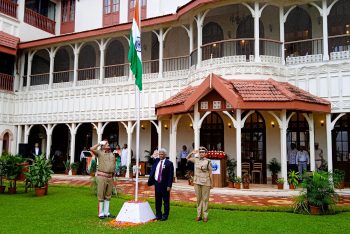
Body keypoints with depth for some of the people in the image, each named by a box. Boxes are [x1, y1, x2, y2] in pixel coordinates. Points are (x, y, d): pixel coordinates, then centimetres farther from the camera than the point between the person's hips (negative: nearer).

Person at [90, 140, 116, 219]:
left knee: (108, 195, 11)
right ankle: (101, 213, 8)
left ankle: (106, 212, 20)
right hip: (101, 176, -6)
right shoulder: (99, 152, -2)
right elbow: (92, 149, -22)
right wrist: (100, 143, -11)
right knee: (101, 195, 0)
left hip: (110, 176, 6)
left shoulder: (111, 154, 14)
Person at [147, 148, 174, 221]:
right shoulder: (156, 161, 8)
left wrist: (169, 185, -15)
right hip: (157, 183, 5)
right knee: (157, 200, 13)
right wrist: (150, 181, 2)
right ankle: (158, 215, 25)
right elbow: (152, 171, 12)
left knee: (166, 200, 5)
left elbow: (171, 175, -11)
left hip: (164, 185, -5)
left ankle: (165, 216, 16)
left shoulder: (169, 163, -9)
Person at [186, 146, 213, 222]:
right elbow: (188, 158, 20)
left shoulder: (208, 161, -6)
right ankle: (199, 215, 17)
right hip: (197, 182, 4)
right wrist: (192, 153, 2)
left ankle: (205, 215, 11)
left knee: (205, 199, 3)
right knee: (199, 198, 10)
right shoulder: (196, 160, 5)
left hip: (205, 182, -4)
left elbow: (210, 173, -3)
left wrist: (211, 183, -3)